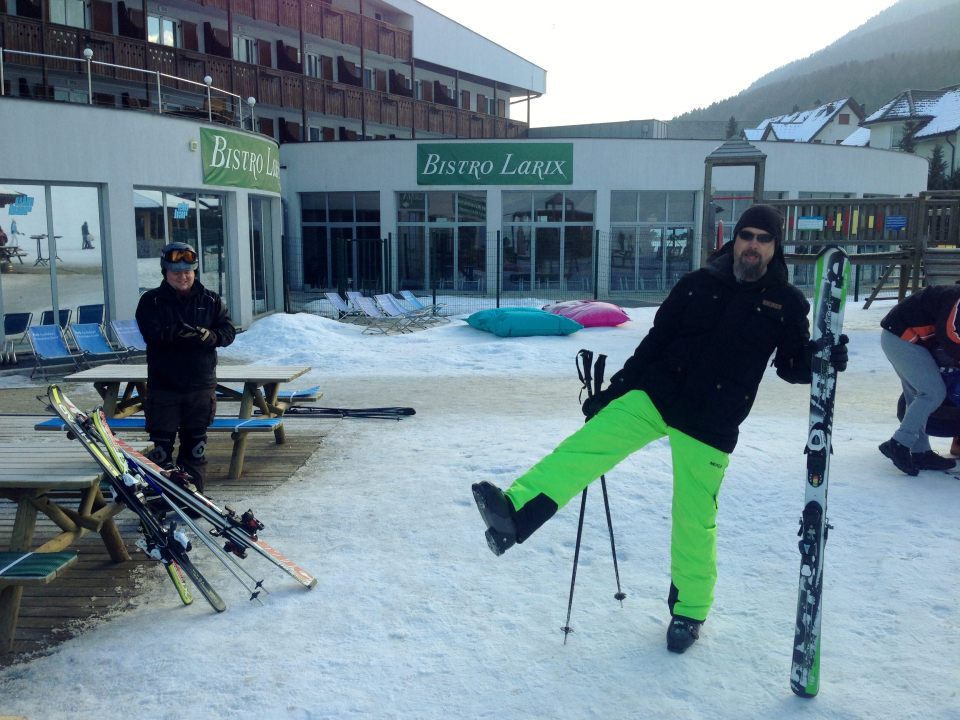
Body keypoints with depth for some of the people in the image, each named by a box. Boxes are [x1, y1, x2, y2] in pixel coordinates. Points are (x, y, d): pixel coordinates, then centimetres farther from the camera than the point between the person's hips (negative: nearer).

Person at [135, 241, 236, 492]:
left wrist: (209, 336, -22)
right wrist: (194, 333, -29)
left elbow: (228, 332, 0)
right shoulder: (151, 301, 0)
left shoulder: (211, 300, 7)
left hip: (200, 386, 2)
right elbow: (153, 333, -16)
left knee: (195, 447, 11)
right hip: (163, 387, -2)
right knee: (161, 446, 2)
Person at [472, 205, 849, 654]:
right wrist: (612, 393, 8)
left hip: (710, 424, -1)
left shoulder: (787, 303, 4)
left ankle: (689, 611, 26)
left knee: (694, 520, 3)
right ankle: (514, 513, -35)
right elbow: (655, 343, 9)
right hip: (655, 396, 1)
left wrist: (825, 359, -11)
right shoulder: (698, 285, 5)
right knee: (592, 441, -23)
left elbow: (792, 366, 11)